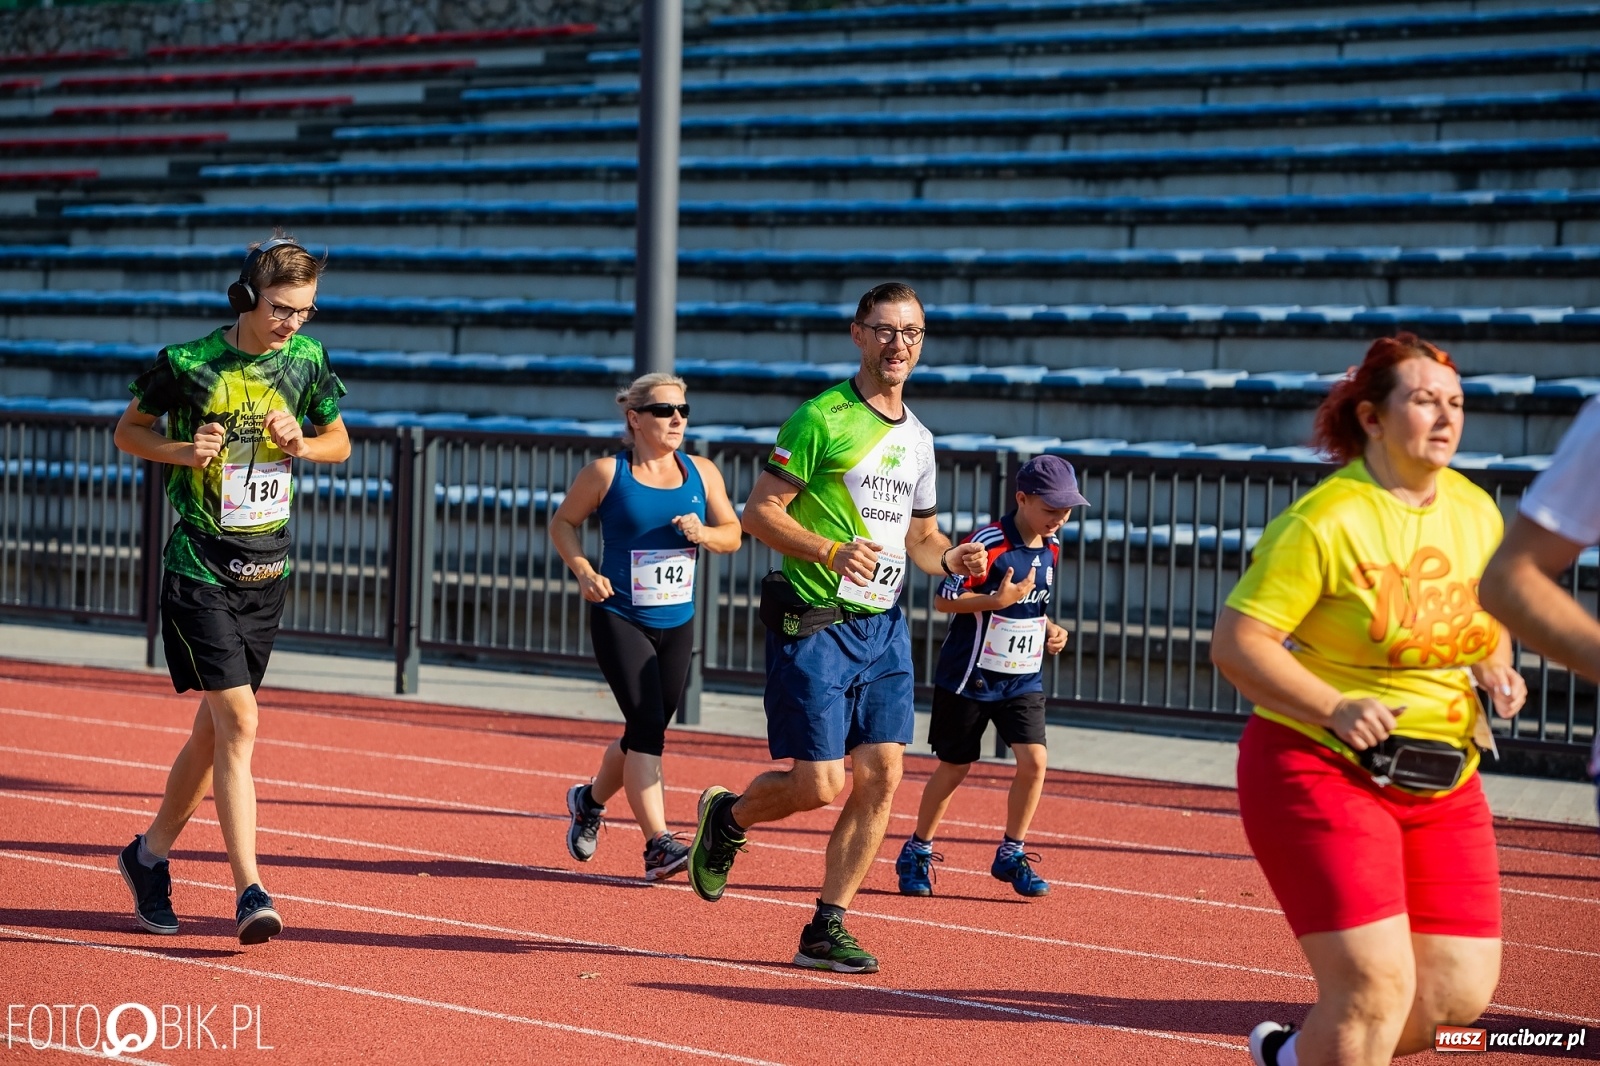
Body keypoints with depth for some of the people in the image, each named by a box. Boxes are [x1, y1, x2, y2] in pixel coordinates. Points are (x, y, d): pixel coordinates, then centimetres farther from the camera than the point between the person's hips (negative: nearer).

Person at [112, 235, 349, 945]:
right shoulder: (188, 363, -9)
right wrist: (182, 450, -14)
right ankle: (250, 892, -17)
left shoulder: (308, 361, 3)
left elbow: (340, 443, 16)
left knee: (214, 726, 13)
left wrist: (301, 444, -6)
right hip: (200, 567, -5)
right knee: (238, 721, -15)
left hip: (267, 568, 5)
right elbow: (129, 430, 5)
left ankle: (151, 854, 33)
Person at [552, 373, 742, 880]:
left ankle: (590, 799, 42)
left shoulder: (702, 472, 5)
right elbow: (563, 523, 5)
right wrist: (583, 571, -10)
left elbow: (733, 534, 11)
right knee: (647, 726, -17)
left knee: (646, 733, 13)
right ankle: (658, 844, -18)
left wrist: (705, 534, -11)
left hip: (676, 624, 5)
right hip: (619, 621, -5)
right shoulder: (606, 473, -6)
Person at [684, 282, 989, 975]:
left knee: (880, 777, -1)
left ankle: (826, 930, 8)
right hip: (815, 625, -7)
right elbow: (760, 513, -10)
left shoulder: (918, 439, 14)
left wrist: (952, 560, 3)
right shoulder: (822, 418, -8)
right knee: (818, 784, -8)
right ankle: (727, 816, 24)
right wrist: (830, 551, -24)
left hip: (885, 627, 7)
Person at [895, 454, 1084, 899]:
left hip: (1023, 679, 5)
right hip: (970, 677, -5)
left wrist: (1049, 629, 3)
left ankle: (1012, 855, 6)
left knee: (1034, 760, -10)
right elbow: (945, 599, -17)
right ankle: (917, 852, 24)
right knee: (955, 766, 6)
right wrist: (999, 600, -28)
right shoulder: (988, 543, -18)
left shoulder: (1050, 549, 5)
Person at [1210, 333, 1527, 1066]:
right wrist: (1335, 709, -25)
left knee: (1459, 991, 5)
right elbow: (1235, 642, -15)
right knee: (1376, 985, -16)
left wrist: (1496, 670, 1)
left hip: (1443, 784, 7)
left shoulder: (1477, 512, 6)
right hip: (1323, 770, -7)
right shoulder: (1324, 521, -14)